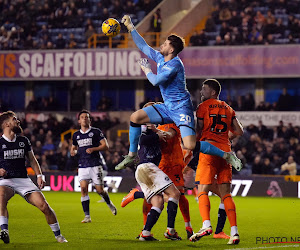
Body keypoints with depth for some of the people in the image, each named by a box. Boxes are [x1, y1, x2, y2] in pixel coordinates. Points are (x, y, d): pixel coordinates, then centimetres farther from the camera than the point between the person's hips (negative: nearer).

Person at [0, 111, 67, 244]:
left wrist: (39, 175, 8)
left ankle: (58, 235, 7)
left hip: (23, 180, 3)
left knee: (44, 206, -11)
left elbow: (32, 159, 21)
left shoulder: (23, 141, 13)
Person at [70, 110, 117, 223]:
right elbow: (74, 147, 28)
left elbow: (105, 146, -3)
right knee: (83, 188, -12)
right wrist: (73, 151, 4)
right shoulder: (76, 135, 14)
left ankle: (109, 203, 31)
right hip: (82, 166, 3)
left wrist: (93, 149, -18)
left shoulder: (96, 132, 1)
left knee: (100, 190, -3)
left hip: (95, 165, -3)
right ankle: (87, 216, -10)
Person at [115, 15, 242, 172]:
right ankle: (132, 156, 9)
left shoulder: (175, 64, -19)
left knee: (190, 146, -21)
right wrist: (130, 27, 19)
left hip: (181, 109, -9)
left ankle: (226, 156, -5)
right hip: (167, 107, 9)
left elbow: (156, 81, -25)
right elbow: (143, 46, 20)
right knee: (135, 117, -3)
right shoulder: (160, 58, 8)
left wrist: (146, 70, -6)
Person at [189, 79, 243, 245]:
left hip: (209, 150, -5)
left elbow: (198, 132, -3)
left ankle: (206, 225, -27)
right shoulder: (228, 109, 17)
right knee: (226, 193, 5)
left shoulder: (203, 107, 1)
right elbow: (239, 131, 16)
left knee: (203, 191, -6)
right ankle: (234, 232, -5)